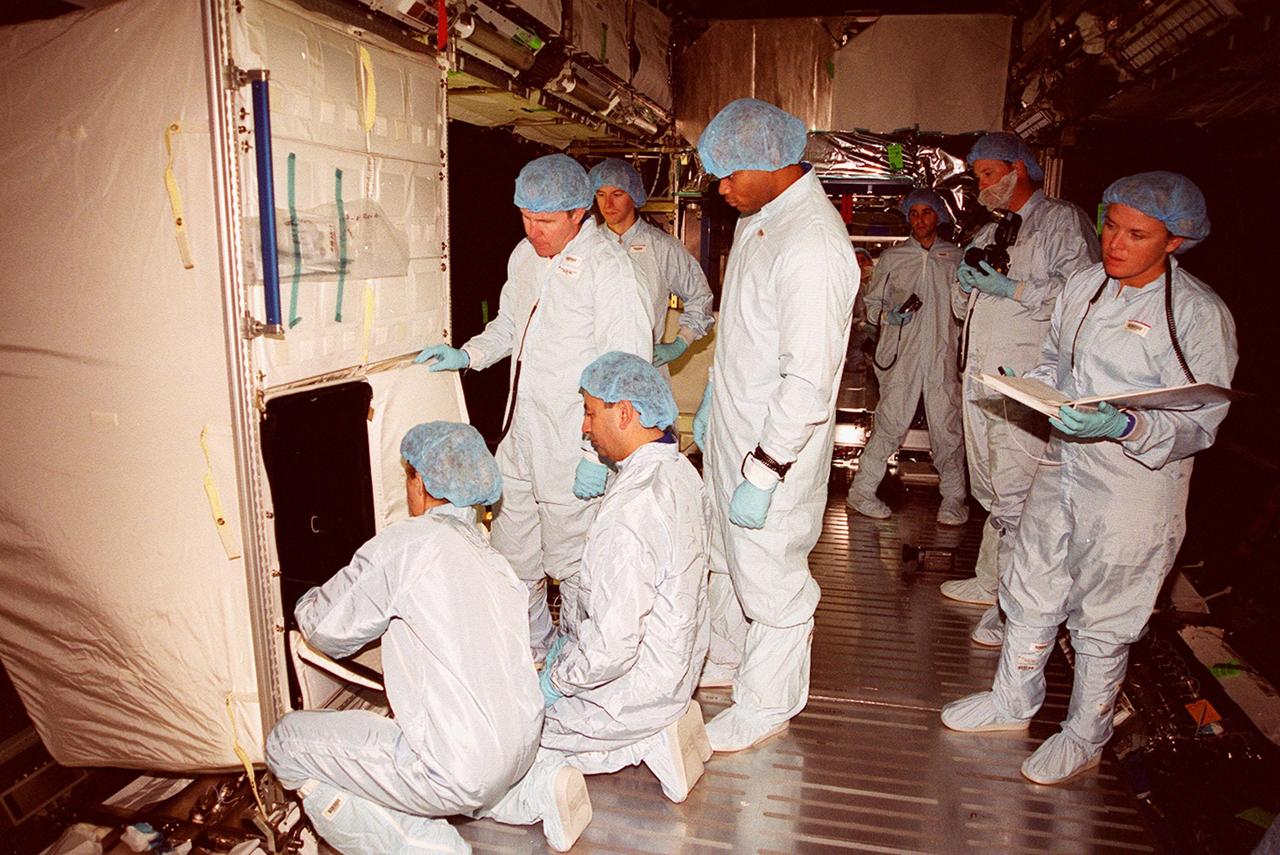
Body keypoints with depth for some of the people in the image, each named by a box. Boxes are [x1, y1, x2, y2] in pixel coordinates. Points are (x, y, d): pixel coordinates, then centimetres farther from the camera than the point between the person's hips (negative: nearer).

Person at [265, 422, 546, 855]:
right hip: (523, 747, 8)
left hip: (461, 773, -8)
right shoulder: (489, 554, 11)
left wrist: (308, 602, 23)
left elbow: (328, 631, -1)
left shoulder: (405, 544, -11)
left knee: (288, 742, 7)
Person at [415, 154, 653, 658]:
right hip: (519, 441, 8)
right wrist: (466, 355, 7)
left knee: (571, 565, 8)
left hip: (571, 453, -8)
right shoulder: (525, 255, 10)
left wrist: (598, 454, -20)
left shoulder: (606, 268, -15)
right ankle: (531, 647, 42)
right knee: (512, 558, 19)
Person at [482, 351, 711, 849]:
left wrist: (555, 680, -11)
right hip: (675, 673, 8)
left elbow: (610, 649, -29)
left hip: (631, 693, -8)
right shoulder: (678, 472, -1)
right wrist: (570, 640, 13)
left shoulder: (627, 514, -31)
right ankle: (648, 743, 11)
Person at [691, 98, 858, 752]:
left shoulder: (812, 245, -26)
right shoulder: (756, 218, 5)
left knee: (771, 577, 8)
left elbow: (808, 385, -27)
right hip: (731, 429, 9)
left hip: (776, 449, -9)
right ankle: (725, 659, 46)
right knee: (728, 556, 24)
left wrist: (763, 476, -24)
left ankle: (765, 706, 29)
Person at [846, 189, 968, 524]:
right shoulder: (892, 257, 12)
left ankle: (953, 497, 13)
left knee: (947, 426, 0)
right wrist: (889, 315, -7)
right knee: (891, 422, -5)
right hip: (901, 352, -1)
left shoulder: (955, 257, 14)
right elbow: (871, 302, 12)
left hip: (943, 354, 1)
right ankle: (862, 490, 6)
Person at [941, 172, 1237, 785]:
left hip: (1137, 487, -5)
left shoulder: (1200, 314, -13)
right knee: (1031, 593, 17)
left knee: (1104, 620, 10)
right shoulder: (1085, 285, 3)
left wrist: (1126, 426, -32)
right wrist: (1034, 388, -3)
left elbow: (1200, 421, -15)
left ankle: (1084, 737, 32)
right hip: (1064, 465, 6)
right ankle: (1012, 703, 39)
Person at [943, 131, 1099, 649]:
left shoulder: (1062, 221, -2)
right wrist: (965, 285, 3)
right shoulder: (988, 233, 23)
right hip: (980, 377, 8)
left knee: (1014, 495, -8)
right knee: (991, 491, 15)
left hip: (1025, 383, -8)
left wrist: (1012, 288, -18)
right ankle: (989, 582, 27)